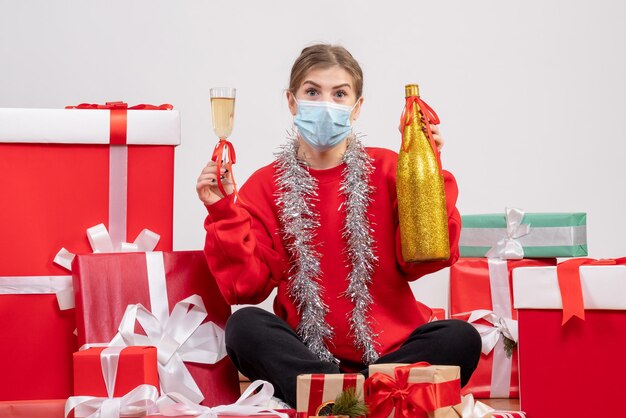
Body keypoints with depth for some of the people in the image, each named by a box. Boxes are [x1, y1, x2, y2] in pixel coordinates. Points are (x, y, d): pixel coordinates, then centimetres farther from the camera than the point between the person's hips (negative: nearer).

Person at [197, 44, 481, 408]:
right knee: (245, 326, -28)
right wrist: (224, 212, -12)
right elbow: (247, 285, -2)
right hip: (305, 354, 0)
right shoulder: (266, 186, 7)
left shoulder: (387, 169, 6)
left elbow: (419, 261, -6)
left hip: (389, 349, 0)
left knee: (460, 338, -26)